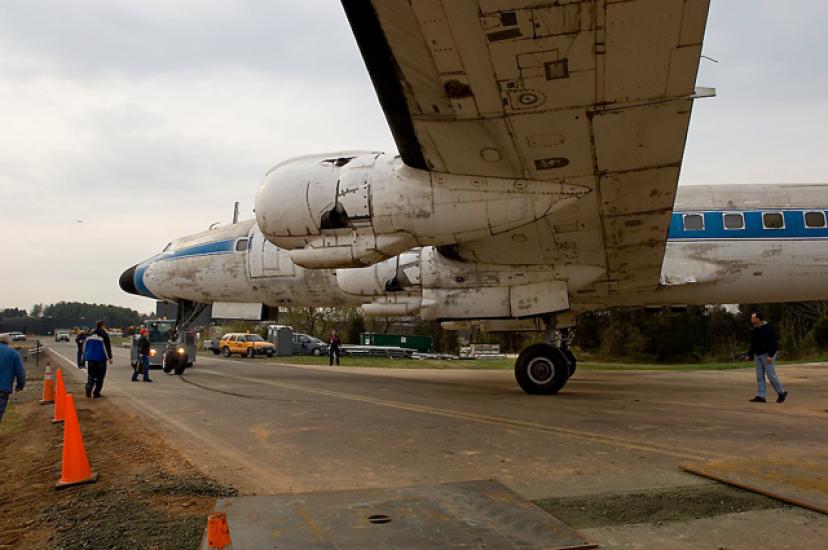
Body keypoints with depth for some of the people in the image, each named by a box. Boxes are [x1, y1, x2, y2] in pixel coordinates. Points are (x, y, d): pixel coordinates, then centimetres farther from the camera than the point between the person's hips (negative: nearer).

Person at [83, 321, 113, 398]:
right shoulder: (104, 335, -8)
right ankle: (96, 392, 1)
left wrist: (85, 357, 26)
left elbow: (85, 346, 17)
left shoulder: (89, 335, 10)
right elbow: (107, 347, -10)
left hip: (90, 359, 5)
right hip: (100, 359, -5)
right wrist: (109, 358, -5)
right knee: (100, 376, 4)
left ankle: (88, 388, -11)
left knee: (91, 375, 12)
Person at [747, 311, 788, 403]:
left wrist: (770, 355, -25)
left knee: (771, 375, -5)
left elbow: (773, 343, -19)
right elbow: (753, 344, 20)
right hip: (757, 355, 8)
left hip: (767, 355, -8)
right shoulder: (754, 329, 12)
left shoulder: (768, 328, -14)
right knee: (759, 376, 4)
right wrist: (750, 354, 17)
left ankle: (781, 393, 14)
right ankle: (760, 396, 5)